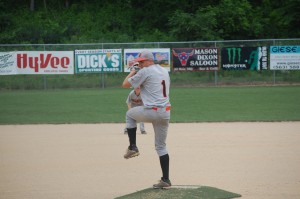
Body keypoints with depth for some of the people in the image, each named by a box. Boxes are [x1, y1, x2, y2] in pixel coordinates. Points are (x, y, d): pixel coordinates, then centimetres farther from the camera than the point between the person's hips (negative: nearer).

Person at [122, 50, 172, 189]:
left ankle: (132, 147, 16)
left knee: (130, 114, 24)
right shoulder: (165, 71, 16)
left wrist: (132, 73, 18)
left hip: (151, 112, -6)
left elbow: (125, 84, 0)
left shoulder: (145, 72, -8)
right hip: (166, 113, 6)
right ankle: (165, 180, 8)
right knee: (161, 146, 13)